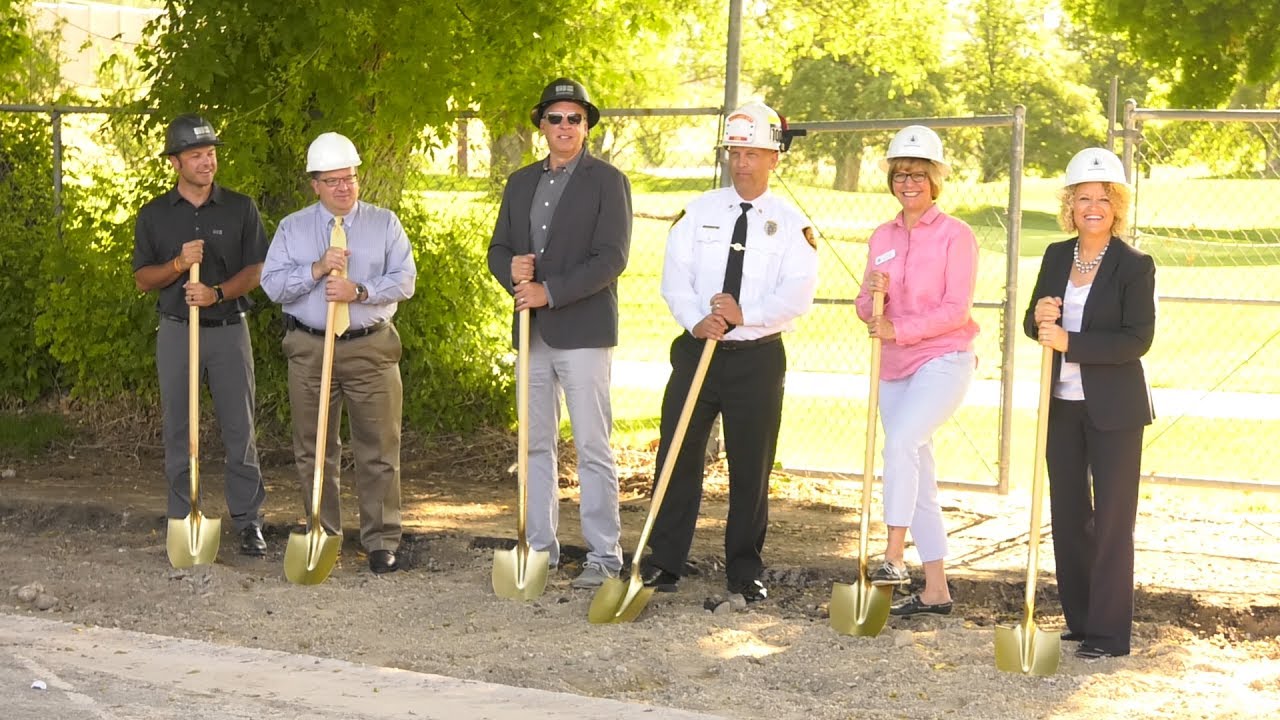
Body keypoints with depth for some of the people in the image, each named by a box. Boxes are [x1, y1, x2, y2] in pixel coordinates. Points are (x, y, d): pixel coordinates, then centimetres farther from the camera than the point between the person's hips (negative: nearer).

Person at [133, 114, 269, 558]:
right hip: (177, 332, 1)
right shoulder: (153, 215, 4)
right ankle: (183, 520, 13)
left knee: (240, 429, 1)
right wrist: (179, 264, -15)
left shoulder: (240, 209, 3)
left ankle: (248, 520, 8)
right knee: (178, 430, 4)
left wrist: (218, 293, -16)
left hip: (229, 329, -1)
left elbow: (257, 269, 1)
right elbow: (142, 280, 4)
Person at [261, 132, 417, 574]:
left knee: (379, 450, -2)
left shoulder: (385, 224, 8)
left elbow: (404, 280, -2)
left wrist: (361, 291, -17)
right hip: (309, 349, 1)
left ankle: (381, 542, 5)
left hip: (371, 349, -1)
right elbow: (272, 283, -1)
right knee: (313, 450, 6)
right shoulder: (292, 228, 9)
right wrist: (317, 269, -14)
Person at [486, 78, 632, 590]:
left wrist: (550, 291, -17)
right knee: (536, 446, 11)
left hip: (583, 331, -6)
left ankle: (603, 557, 0)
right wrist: (511, 269, -8)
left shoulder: (607, 181, -3)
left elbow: (611, 258, -12)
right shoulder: (520, 183, 16)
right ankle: (540, 549, 19)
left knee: (593, 448, -5)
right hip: (532, 332, 6)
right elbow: (498, 249, 16)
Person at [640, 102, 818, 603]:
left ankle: (745, 571, 17)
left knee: (751, 468, 5)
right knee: (677, 456, 2)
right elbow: (675, 275, -1)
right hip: (696, 349, 1)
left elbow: (797, 294, -9)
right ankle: (663, 563, 11)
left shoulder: (791, 223, 1)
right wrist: (696, 320, -18)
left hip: (758, 357, -1)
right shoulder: (699, 211, 6)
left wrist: (746, 315, -23)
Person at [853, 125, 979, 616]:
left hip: (942, 359, -6)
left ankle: (894, 557, -25)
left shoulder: (955, 235, -5)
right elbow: (867, 313, 10)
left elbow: (956, 309, -12)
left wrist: (899, 329, -20)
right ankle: (936, 590, 11)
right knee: (918, 475, 7)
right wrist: (870, 295, -12)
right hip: (894, 367, 6)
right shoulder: (882, 237, 12)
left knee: (900, 443, -27)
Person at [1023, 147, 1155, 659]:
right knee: (1067, 515, 11)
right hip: (1063, 406, 6)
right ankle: (1079, 621, 23)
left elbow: (1137, 339, -18)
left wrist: (1068, 341, -25)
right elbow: (1036, 325, 12)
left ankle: (1110, 633, 5)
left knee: (1112, 519, -1)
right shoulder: (1057, 256, 7)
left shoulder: (1134, 266, -10)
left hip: (1113, 410, -6)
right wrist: (1039, 318, -12)